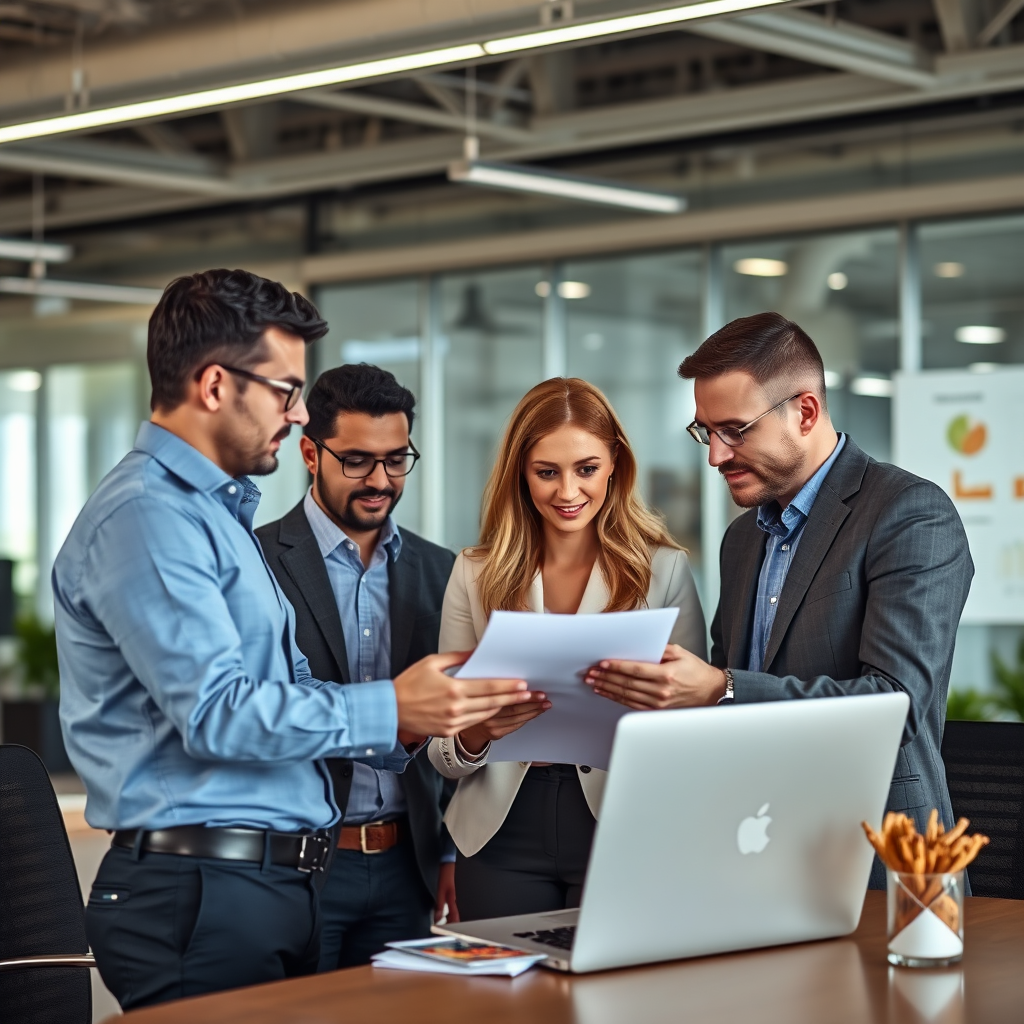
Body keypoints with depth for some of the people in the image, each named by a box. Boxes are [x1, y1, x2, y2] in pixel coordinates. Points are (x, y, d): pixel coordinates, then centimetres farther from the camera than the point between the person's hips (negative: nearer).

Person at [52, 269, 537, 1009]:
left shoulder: (223, 510, 19)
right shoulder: (146, 516, -13)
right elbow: (216, 712, -21)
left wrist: (404, 729, 6)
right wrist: (387, 709, -17)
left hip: (279, 885, 10)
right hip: (201, 892, -10)